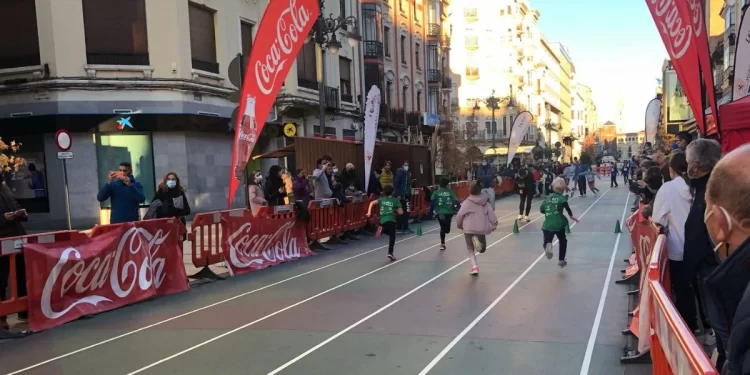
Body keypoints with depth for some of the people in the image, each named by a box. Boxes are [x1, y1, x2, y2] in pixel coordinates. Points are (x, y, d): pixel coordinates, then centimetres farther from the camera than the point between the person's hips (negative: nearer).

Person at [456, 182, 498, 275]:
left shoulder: (467, 202, -4)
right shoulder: (485, 203, 7)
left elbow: (460, 215, -6)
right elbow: (491, 215, 4)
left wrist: (459, 225, 10)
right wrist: (493, 225, 17)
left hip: (469, 229, -2)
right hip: (481, 229, 2)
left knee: (470, 248, 17)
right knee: (482, 249, 18)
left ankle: (474, 266, -1)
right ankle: (477, 240, -17)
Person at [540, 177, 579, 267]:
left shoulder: (548, 197, 12)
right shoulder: (562, 197, -2)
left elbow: (541, 209, 14)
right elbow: (565, 204, -26)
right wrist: (571, 215, -19)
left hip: (547, 224, 2)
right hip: (558, 224, -2)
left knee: (547, 242, -2)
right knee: (563, 241, 22)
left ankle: (547, 245, -40)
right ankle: (561, 260, 29)